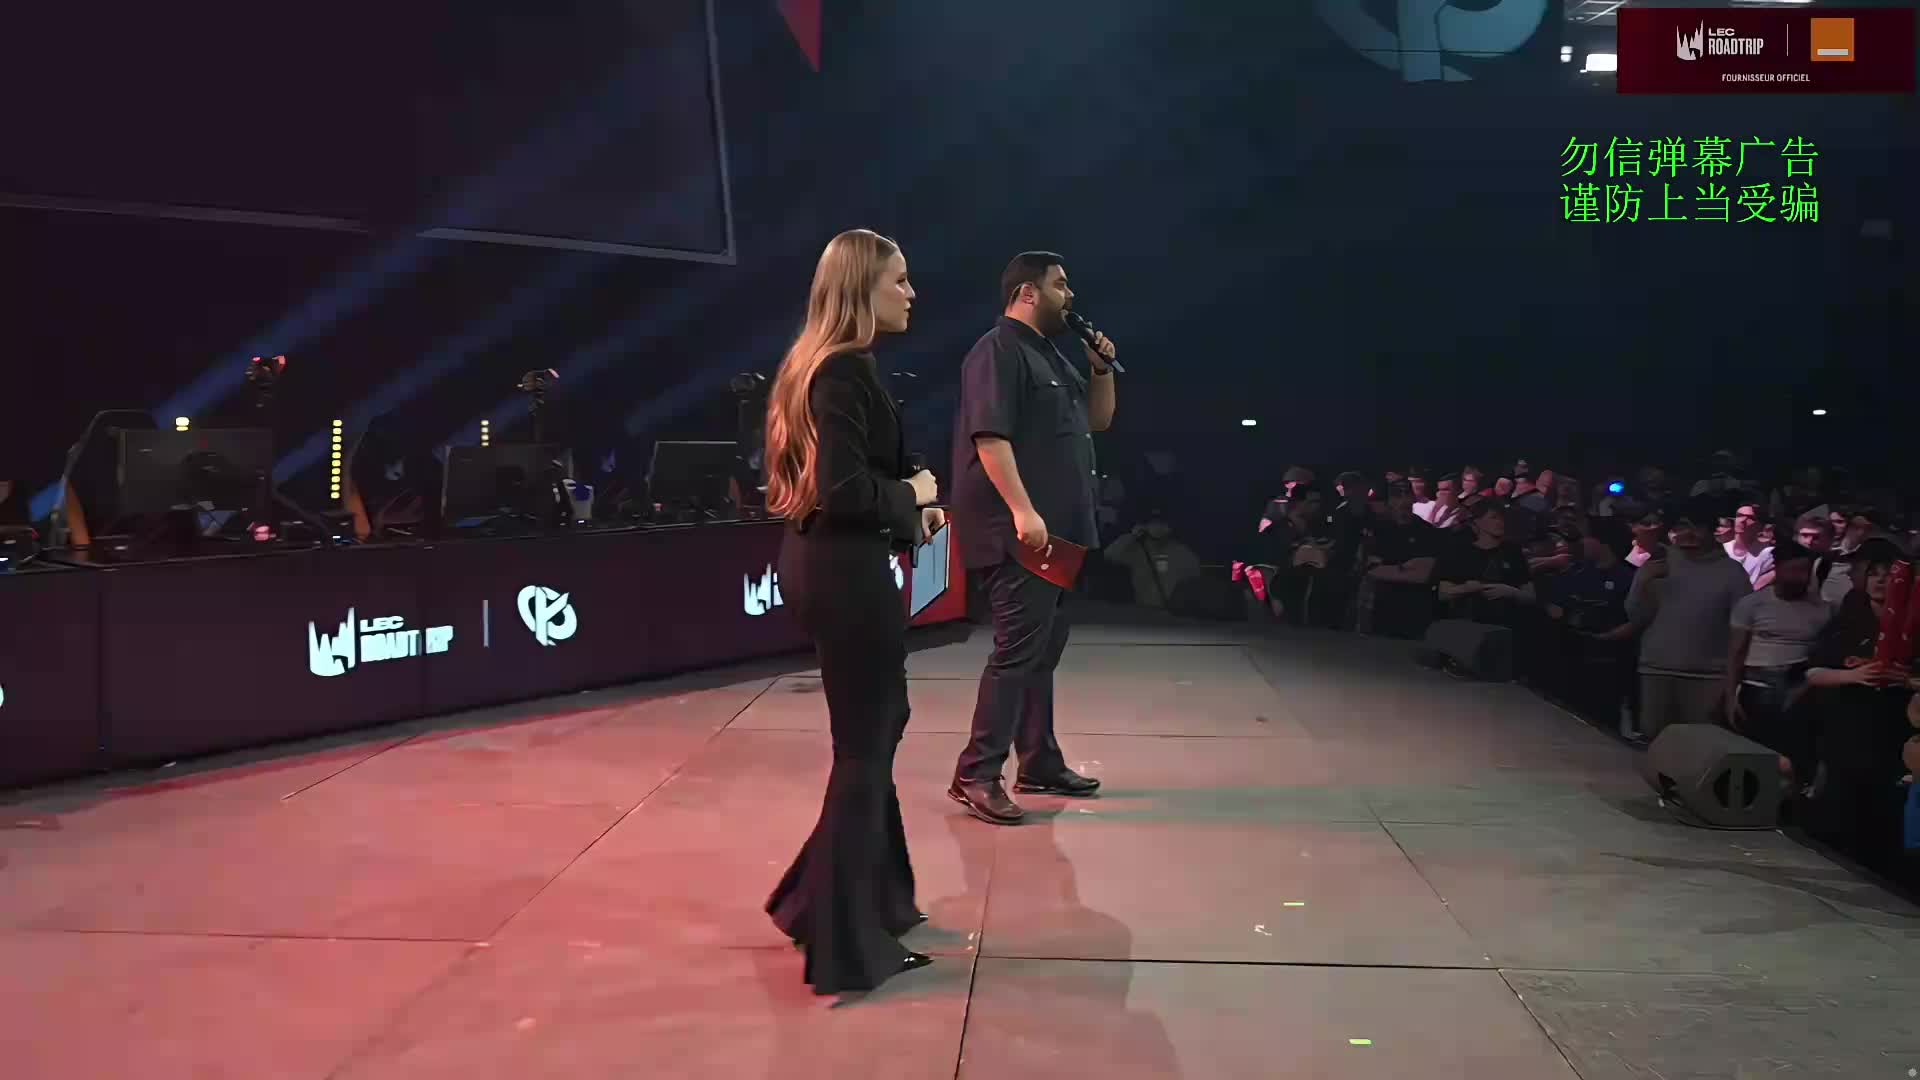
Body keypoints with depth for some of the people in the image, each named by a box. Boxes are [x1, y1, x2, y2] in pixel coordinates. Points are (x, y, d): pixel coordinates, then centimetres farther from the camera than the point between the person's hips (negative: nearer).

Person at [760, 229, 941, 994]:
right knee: (864, 746, 1)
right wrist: (913, 496, -10)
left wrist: (908, 514, 9)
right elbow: (846, 492, -28)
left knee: (878, 726, 23)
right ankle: (847, 945, 14)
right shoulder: (846, 371, -18)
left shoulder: (817, 364, 13)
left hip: (822, 565, 11)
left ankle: (852, 897, 34)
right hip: (846, 574, -11)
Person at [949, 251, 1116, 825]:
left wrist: (1102, 369, 9)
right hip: (1020, 533, -10)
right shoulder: (999, 351, -10)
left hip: (1058, 532, 10)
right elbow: (990, 436, -21)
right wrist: (1022, 510, -28)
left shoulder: (1052, 355, 20)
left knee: (1043, 651, 14)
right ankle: (976, 774, -5)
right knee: (1018, 651, -10)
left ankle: (1040, 763, 23)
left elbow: (1098, 420, 25)